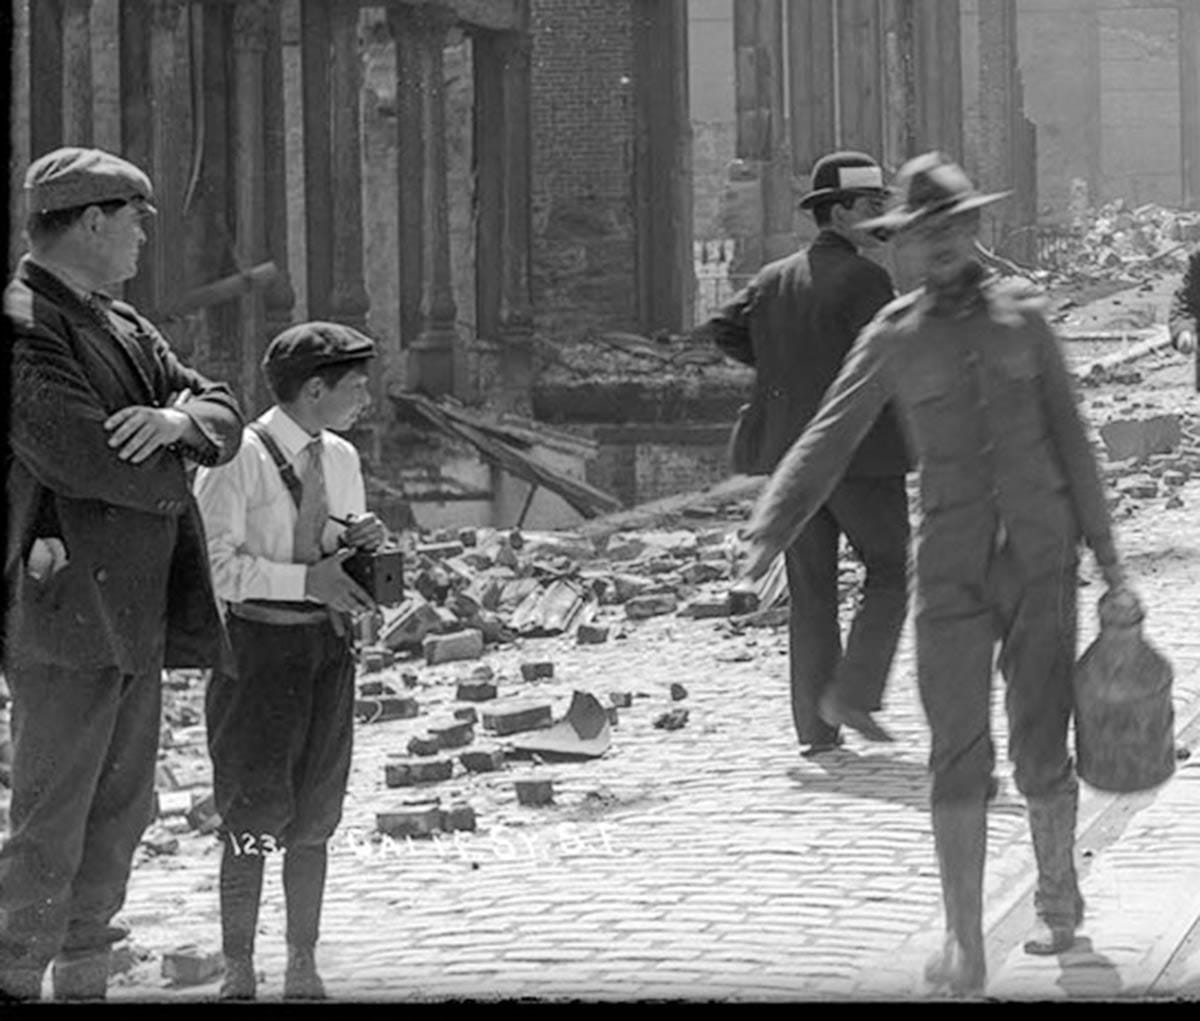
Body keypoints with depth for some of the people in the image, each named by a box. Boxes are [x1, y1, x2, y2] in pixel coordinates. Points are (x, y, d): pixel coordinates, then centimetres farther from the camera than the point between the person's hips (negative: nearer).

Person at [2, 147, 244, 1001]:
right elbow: (92, 461, -23)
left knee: (120, 814, 12)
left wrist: (179, 421, -12)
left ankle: (84, 981, 20)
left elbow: (225, 416, 12)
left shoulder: (121, 325, 16)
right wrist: (172, 475, -3)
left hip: (137, 610, 9)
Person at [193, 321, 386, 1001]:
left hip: (329, 645, 6)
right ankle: (238, 975, 5)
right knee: (254, 816, -4)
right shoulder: (237, 459, -13)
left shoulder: (342, 459, 9)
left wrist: (361, 542, -3)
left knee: (313, 815, 9)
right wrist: (307, 579, -21)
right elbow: (215, 566, -18)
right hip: (260, 644, -6)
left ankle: (303, 970, 17)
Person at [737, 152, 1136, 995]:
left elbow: (1071, 441, 8)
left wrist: (1107, 559, 7)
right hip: (952, 568, 0)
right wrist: (767, 535, -18)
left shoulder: (1023, 314, 5)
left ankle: (1059, 894, 29)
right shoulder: (894, 338, 2)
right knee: (960, 754, -9)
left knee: (1042, 752, 3)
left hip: (1041, 556, 1)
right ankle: (965, 947, -7)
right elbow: (824, 445, -3)